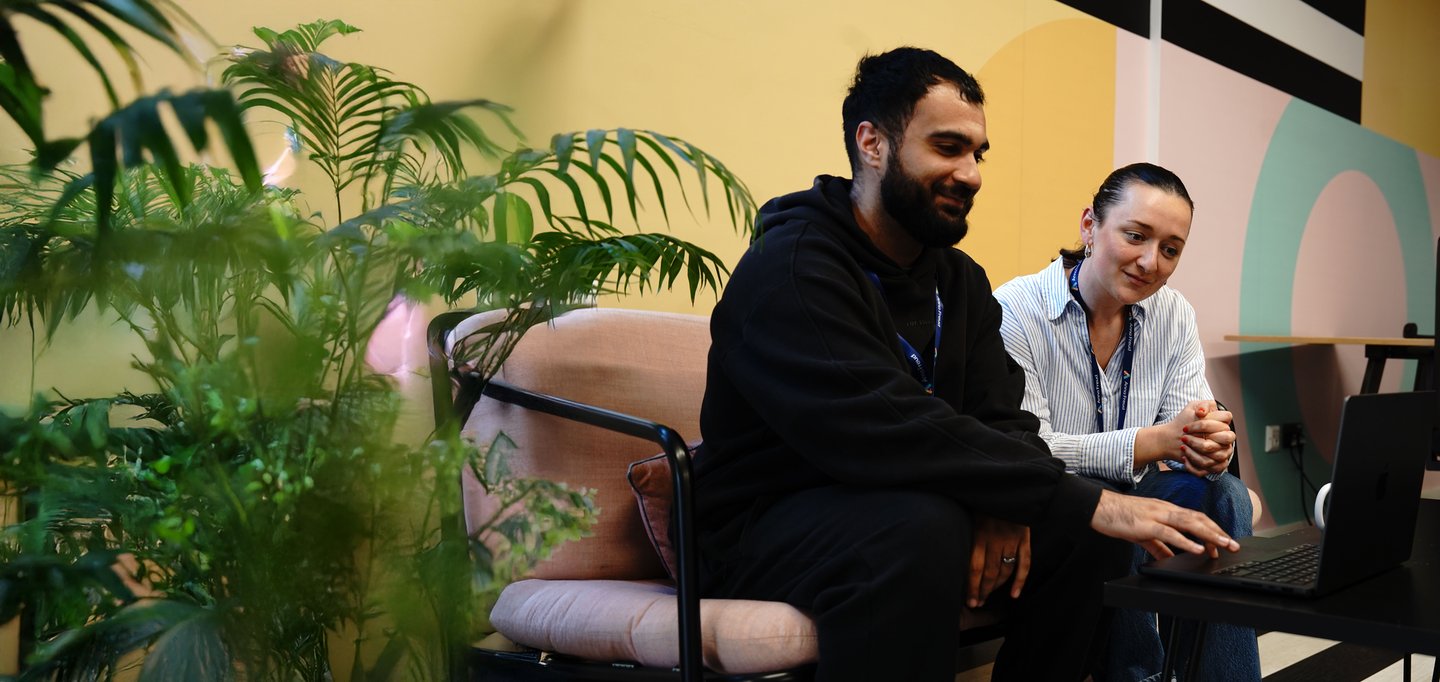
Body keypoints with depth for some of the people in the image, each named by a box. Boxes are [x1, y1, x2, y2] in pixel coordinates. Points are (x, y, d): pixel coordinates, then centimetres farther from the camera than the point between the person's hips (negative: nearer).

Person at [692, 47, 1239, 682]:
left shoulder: (961, 279, 10)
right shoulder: (790, 270, -20)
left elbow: (1005, 419, 1)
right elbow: (891, 433, -31)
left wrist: (1004, 501, -23)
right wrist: (1088, 502, -32)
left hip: (914, 510, 8)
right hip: (769, 526, -7)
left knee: (1087, 527, -9)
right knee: (922, 527, -36)